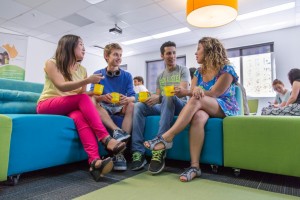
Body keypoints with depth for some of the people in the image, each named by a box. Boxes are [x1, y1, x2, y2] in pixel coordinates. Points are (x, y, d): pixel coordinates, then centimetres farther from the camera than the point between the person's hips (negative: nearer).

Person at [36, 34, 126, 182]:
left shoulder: (82, 70, 13)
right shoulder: (51, 63, -1)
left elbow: (83, 92, 7)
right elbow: (62, 86, -18)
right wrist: (87, 81, -30)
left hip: (70, 108, 3)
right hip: (47, 105, -3)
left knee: (80, 116, -34)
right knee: (83, 98, -31)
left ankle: (95, 161, -52)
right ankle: (106, 139, -37)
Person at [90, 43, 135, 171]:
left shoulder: (127, 76, 4)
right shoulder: (98, 74, 3)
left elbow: (133, 97, -6)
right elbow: (92, 96, -7)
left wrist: (127, 99, -32)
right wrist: (103, 97, -31)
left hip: (120, 107, 1)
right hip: (104, 108, 0)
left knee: (132, 105, -30)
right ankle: (117, 131, -41)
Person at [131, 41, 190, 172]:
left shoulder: (183, 70, 4)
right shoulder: (160, 76, 19)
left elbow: (184, 92, -14)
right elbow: (158, 97, 13)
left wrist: (159, 98, -28)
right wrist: (151, 99, -14)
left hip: (180, 106, -4)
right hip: (164, 106, 5)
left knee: (168, 98, -39)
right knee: (139, 106, -20)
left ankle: (159, 151, -43)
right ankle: (138, 152, -28)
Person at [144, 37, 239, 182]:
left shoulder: (226, 70, -5)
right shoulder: (199, 72, 13)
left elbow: (214, 94, -17)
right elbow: (193, 91, -1)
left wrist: (184, 92, -26)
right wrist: (194, 91, -27)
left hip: (225, 109, -4)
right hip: (205, 109, 4)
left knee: (196, 100, -34)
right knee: (198, 117, -35)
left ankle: (167, 137, -37)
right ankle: (194, 166, -38)